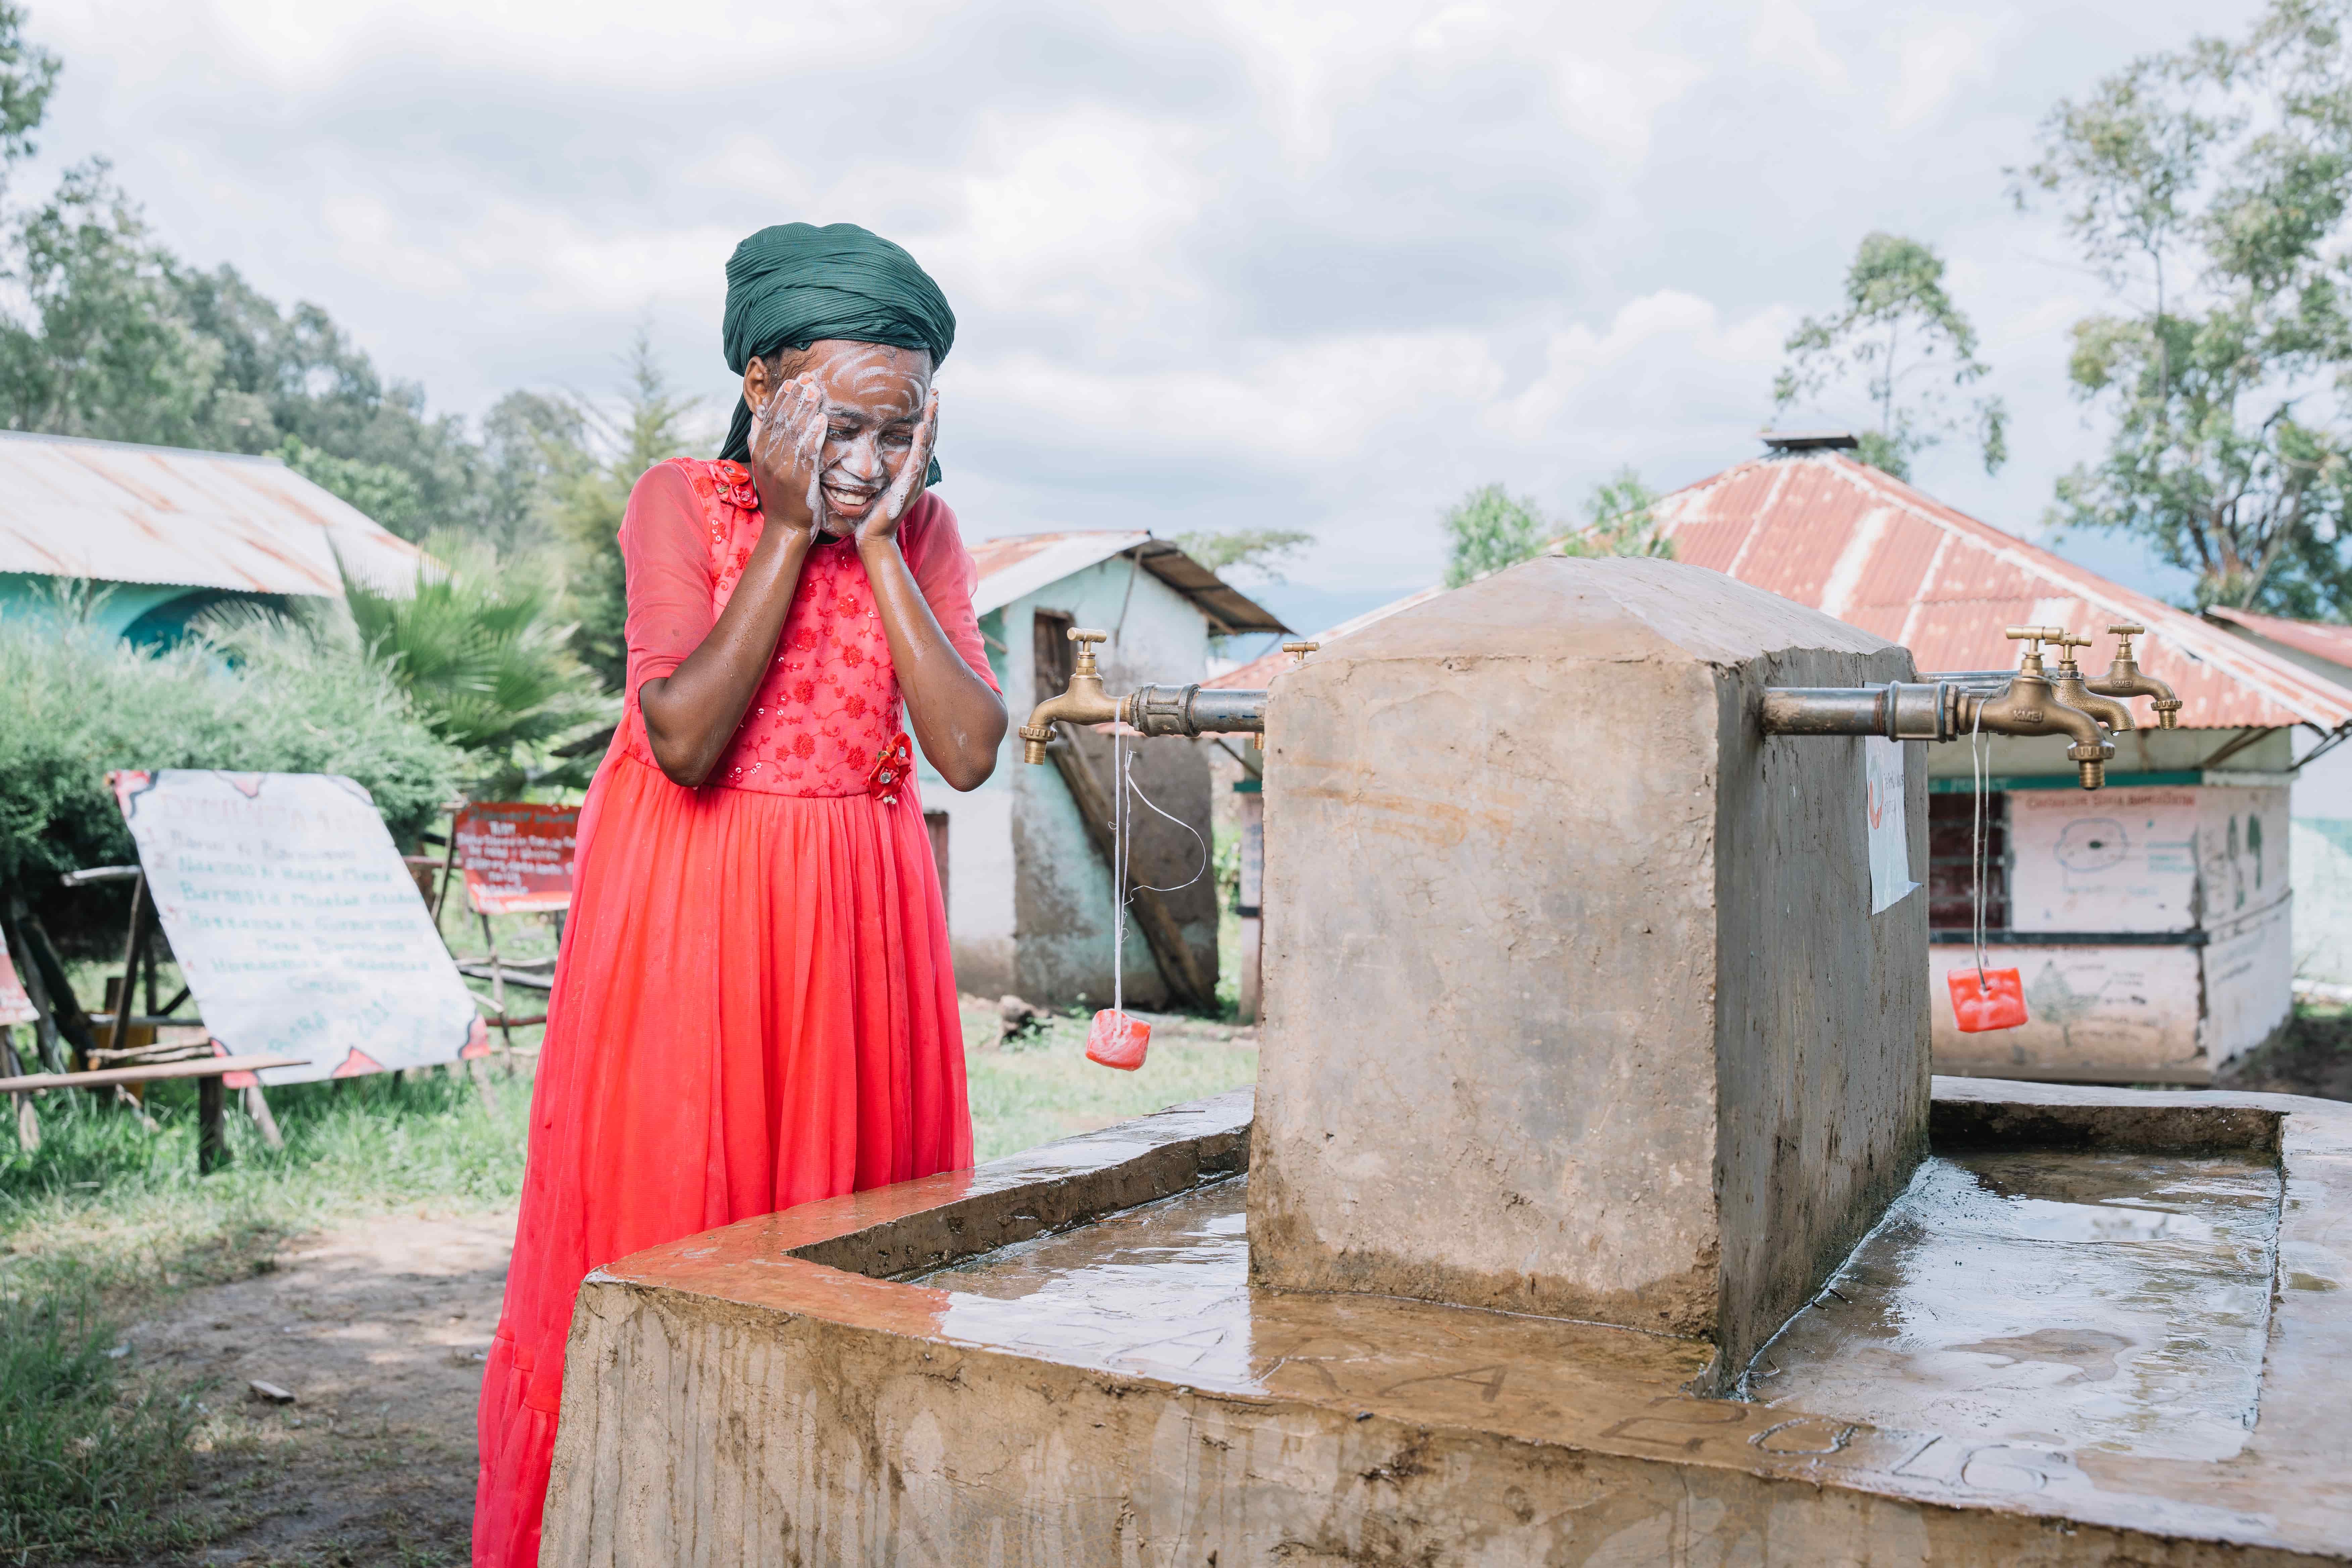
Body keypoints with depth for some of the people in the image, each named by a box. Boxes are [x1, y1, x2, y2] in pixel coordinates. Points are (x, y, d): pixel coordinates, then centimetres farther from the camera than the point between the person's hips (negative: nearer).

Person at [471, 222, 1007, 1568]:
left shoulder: (926, 530, 2)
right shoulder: (683, 503, -6)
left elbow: (970, 751, -11)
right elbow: (684, 740, -20)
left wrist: (879, 542, -13)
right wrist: (791, 530, -17)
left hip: (859, 923, 3)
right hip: (687, 916, -3)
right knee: (655, 1229, 2)